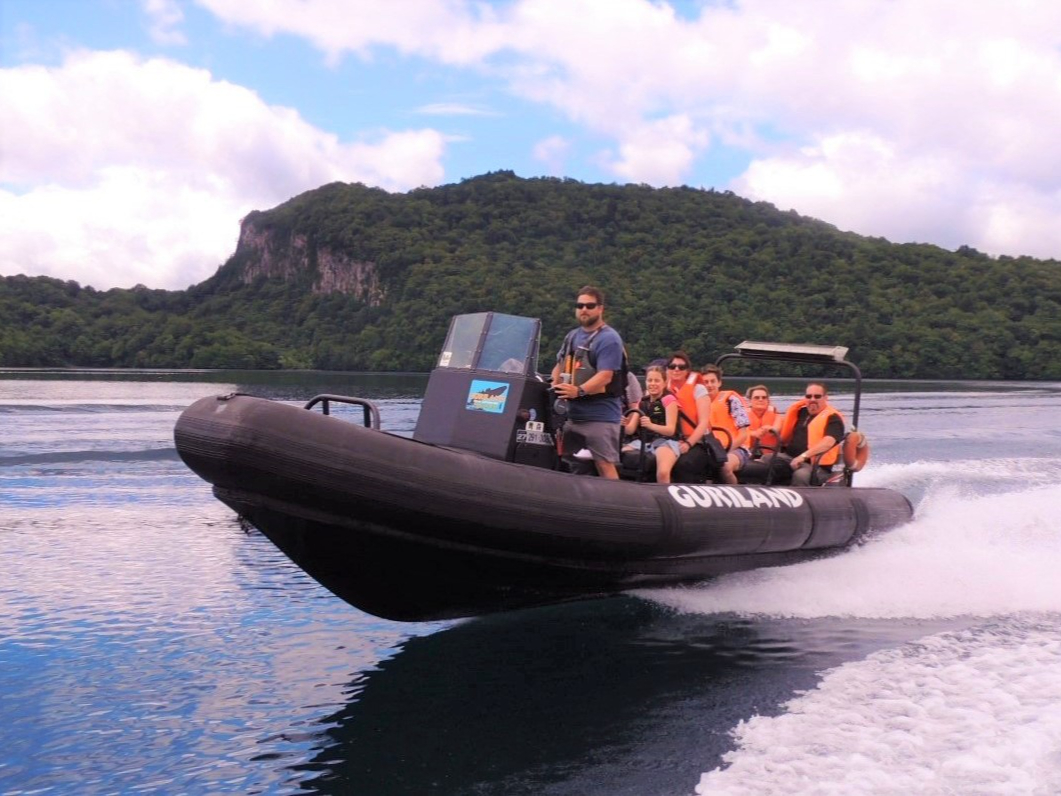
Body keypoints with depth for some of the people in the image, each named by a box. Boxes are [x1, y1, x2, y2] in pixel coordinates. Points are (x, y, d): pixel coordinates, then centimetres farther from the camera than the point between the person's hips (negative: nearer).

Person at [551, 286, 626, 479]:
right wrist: (553, 388, 5)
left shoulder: (609, 339, -9)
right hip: (572, 413, 8)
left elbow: (605, 376, -20)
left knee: (605, 464, -12)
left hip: (600, 415, -8)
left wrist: (579, 391, -32)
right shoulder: (572, 336, 16)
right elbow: (559, 366, 25)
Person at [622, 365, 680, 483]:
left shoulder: (669, 399, -2)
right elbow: (630, 429, 7)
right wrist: (624, 425, -17)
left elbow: (671, 430, -12)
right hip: (643, 441, 6)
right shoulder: (642, 402, 15)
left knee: (663, 473, -36)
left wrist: (651, 425, -30)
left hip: (665, 441, -6)